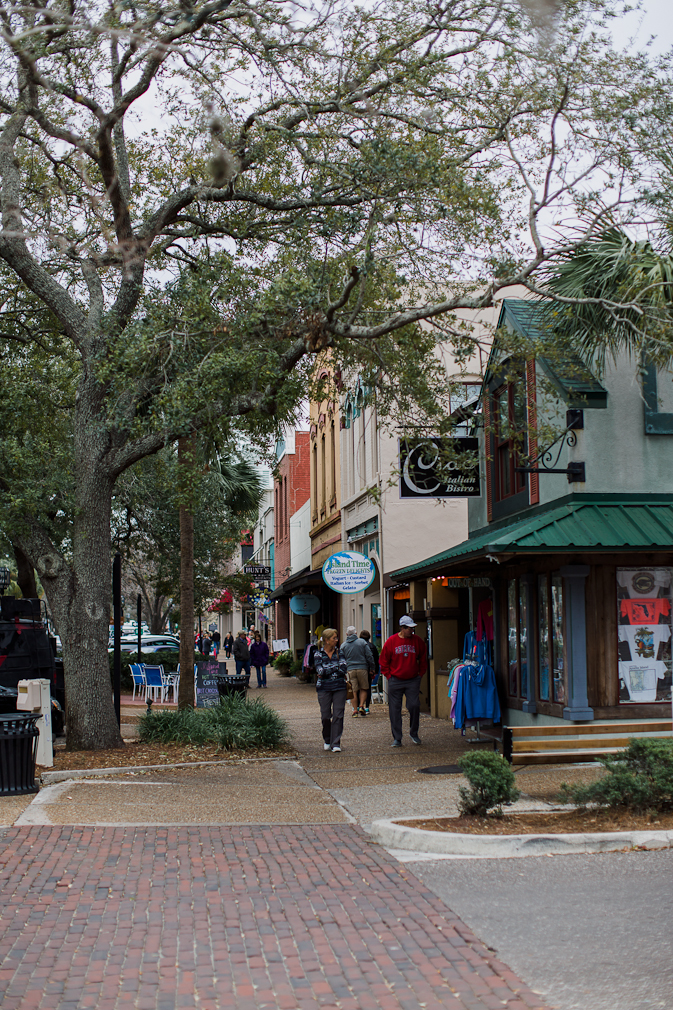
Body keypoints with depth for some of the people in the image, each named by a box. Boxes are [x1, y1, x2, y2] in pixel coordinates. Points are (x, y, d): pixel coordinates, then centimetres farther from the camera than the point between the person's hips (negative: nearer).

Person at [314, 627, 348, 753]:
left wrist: (327, 671, -10)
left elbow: (344, 668, -7)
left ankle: (336, 744, 0)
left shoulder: (339, 652, 7)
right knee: (325, 716, 2)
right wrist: (337, 669, -9)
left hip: (340, 687, 1)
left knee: (338, 716, -4)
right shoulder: (319, 653, 2)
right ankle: (327, 740, 24)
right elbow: (320, 671, -11)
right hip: (324, 688, -1)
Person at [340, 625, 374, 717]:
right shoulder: (362, 642, 1)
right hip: (362, 668, -1)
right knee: (363, 689, 13)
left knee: (354, 691, 6)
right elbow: (369, 656, -1)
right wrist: (372, 668, 8)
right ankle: (361, 706, -3)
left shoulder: (343, 645, 7)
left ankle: (355, 710, 4)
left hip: (350, 669, 1)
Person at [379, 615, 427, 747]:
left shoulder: (418, 641, 2)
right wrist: (388, 675, -1)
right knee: (395, 709, 1)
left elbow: (423, 660, 14)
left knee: (414, 706, -7)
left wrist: (420, 674, 7)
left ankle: (414, 733, 15)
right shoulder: (391, 641, -3)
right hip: (395, 681, -1)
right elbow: (383, 661, 5)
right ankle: (397, 738, 9)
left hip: (413, 681, 1)